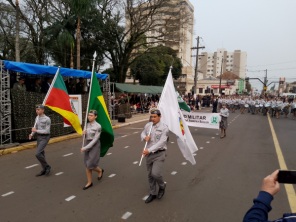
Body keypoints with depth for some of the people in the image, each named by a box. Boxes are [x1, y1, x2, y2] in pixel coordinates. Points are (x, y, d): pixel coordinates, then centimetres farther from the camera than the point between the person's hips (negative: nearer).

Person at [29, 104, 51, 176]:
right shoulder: (37, 118, 7)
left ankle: (47, 166, 5)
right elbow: (35, 128, 11)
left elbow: (47, 131, -19)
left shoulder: (47, 119, -19)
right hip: (39, 137, 8)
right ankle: (44, 170, 22)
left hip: (45, 138, -8)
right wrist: (31, 134, -9)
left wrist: (36, 131, -15)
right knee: (41, 154, 11)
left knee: (38, 154, -16)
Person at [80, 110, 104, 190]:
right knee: (87, 165, 8)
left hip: (94, 145, -6)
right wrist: (84, 133, -6)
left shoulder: (98, 126, -15)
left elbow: (95, 140, -18)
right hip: (86, 144, 6)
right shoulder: (87, 124, 4)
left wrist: (85, 148, -19)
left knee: (90, 165, -6)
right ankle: (89, 182, 21)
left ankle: (100, 171, 27)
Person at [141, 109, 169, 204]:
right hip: (149, 153, 5)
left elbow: (161, 142, -20)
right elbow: (142, 134, 18)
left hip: (159, 154, -5)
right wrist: (145, 137, -7)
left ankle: (162, 186, 19)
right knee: (150, 175, 13)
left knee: (155, 174, -14)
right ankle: (153, 193, 33)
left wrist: (149, 150, -26)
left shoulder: (164, 127, -14)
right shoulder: (148, 125, 2)